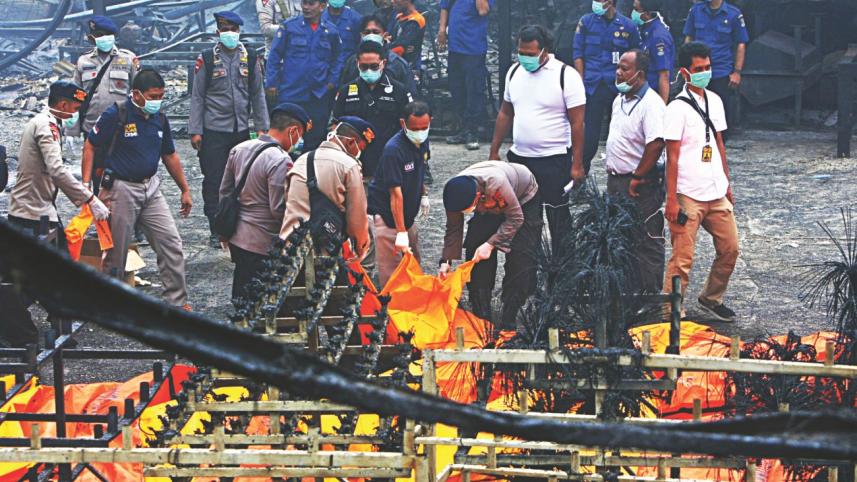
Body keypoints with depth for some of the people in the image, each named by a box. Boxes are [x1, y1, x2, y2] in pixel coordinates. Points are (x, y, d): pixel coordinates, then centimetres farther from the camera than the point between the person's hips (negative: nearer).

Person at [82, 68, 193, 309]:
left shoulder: (159, 118, 5)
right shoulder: (116, 115, -12)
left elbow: (170, 156, 17)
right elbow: (89, 147, -6)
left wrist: (185, 189, 19)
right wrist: (85, 185, -13)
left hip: (151, 188, 5)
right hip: (121, 188, -5)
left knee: (171, 245, 0)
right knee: (117, 252, 4)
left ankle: (177, 302, 9)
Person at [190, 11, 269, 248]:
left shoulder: (250, 58, 7)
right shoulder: (206, 59, -1)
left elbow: (258, 94, 12)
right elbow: (197, 96, 1)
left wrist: (261, 127, 7)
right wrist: (195, 131, -4)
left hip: (242, 130, 3)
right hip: (214, 130, -3)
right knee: (214, 182, -2)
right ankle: (216, 231, 5)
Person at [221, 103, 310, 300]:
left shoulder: (240, 149, 5)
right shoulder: (281, 161, -20)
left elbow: (224, 191, 13)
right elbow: (279, 209, -21)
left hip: (236, 237, 8)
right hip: (263, 244, -8)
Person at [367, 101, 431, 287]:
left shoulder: (422, 141, -2)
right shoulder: (394, 149, -26)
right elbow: (396, 194, -28)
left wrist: (423, 195, 15)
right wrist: (401, 233, -29)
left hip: (407, 212, 8)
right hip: (385, 214, -8)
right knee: (391, 272, -10)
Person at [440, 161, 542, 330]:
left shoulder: (496, 183, -45)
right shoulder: (456, 192, -27)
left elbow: (515, 218, -32)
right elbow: (454, 228, -12)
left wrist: (490, 244, -36)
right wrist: (446, 260, -18)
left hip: (524, 199, -5)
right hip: (491, 205, 5)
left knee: (520, 260, -16)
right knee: (474, 251, -6)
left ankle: (508, 323, -12)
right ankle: (481, 319, 2)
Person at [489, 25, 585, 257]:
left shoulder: (566, 75, -11)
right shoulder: (515, 72, 7)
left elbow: (577, 123, -11)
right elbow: (505, 114, 16)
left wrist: (577, 164, -14)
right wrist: (494, 152, 13)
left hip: (554, 160, -6)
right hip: (519, 158, 6)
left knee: (558, 220, 1)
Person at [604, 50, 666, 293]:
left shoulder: (651, 104, -19)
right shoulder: (620, 100, 12)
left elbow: (656, 144, -28)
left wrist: (636, 179, -22)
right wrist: (612, 174, 18)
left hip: (641, 185, -10)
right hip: (616, 181, 10)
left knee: (647, 243, -1)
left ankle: (651, 295, 6)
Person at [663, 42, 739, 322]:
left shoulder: (714, 101, 11)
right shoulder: (678, 108, -10)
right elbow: (672, 157, -12)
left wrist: (727, 184, 18)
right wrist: (671, 200, -14)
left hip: (717, 194, 7)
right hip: (689, 195, -7)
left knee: (730, 249, 12)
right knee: (682, 259, -5)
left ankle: (711, 299, 30)